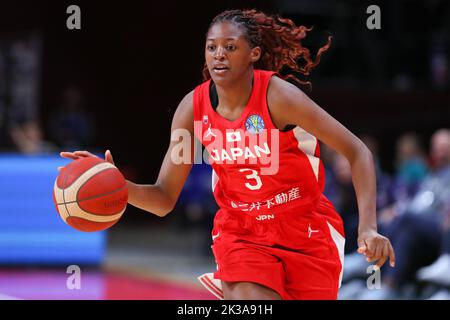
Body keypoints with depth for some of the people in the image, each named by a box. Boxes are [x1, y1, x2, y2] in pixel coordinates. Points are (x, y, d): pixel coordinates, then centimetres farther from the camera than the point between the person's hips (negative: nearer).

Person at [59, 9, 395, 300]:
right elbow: (164, 199, -5)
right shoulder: (194, 107, -9)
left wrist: (368, 228, -27)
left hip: (307, 231, -1)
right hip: (241, 233, 2)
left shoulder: (278, 95, -20)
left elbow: (358, 152, -17)